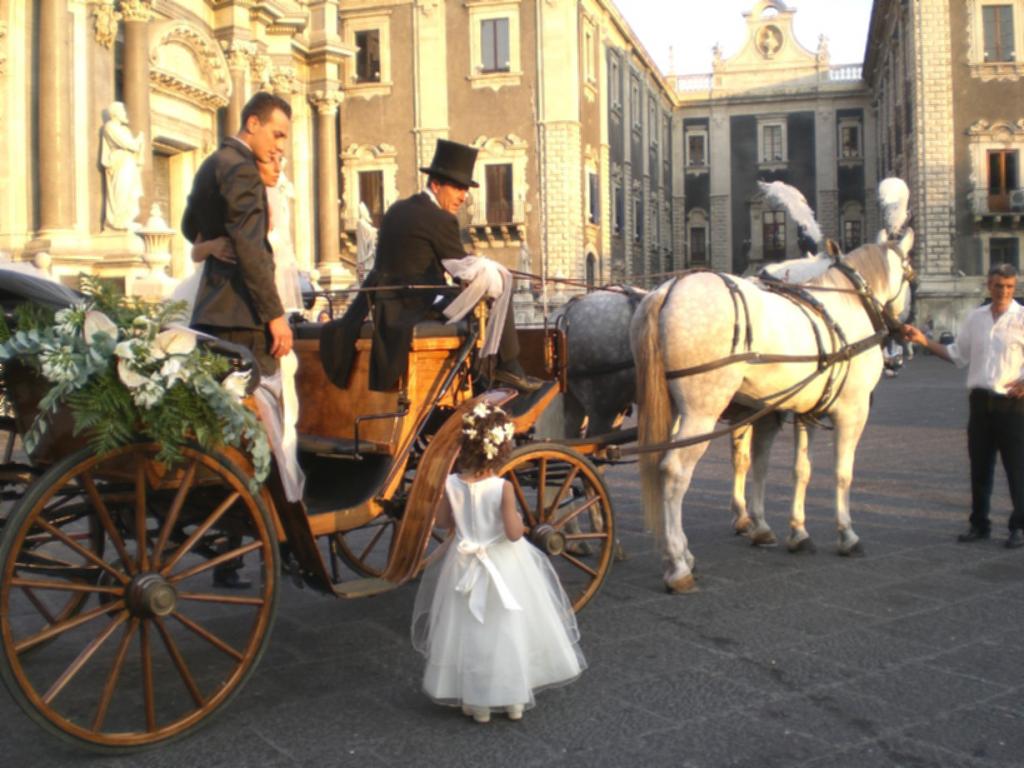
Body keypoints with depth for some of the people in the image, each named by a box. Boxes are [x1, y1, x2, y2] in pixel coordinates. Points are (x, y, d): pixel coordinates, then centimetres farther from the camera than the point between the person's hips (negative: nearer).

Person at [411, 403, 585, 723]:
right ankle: (514, 700, 26)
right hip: (504, 566, -2)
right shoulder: (502, 487, -21)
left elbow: (443, 521, 1)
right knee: (509, 629, 14)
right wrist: (518, 516, -2)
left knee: (469, 632, 15)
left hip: (464, 565, 2)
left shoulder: (452, 484, -12)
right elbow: (514, 533, -22)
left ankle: (476, 702, 23)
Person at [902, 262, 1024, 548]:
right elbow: (958, 355, 16)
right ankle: (979, 524, 22)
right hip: (980, 401, 4)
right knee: (979, 466, 11)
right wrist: (924, 341, 7)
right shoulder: (975, 318, 9)